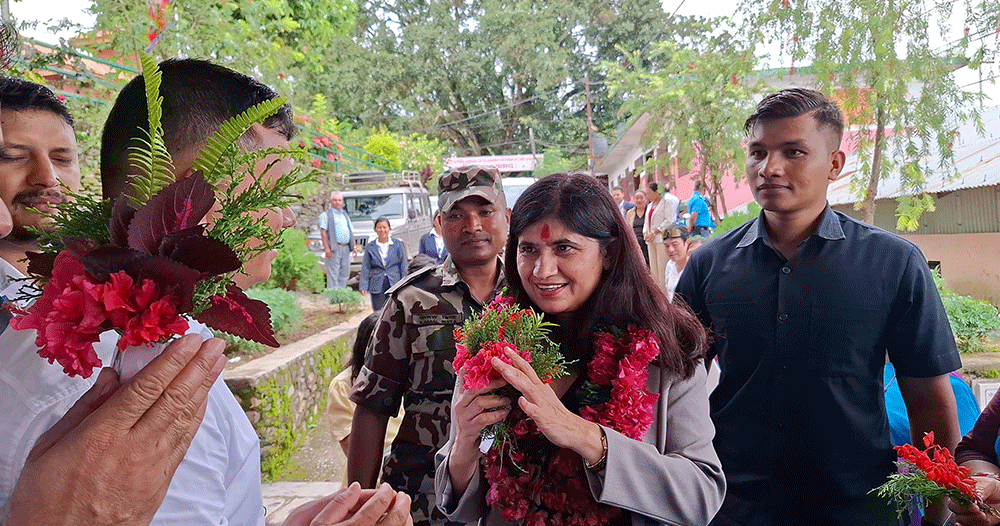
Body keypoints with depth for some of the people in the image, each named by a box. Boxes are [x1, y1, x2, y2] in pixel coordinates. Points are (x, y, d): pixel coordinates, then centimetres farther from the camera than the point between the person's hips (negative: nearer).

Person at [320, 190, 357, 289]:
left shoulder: (346, 215, 23)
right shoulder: (326, 215, 4)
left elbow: (351, 232, 24)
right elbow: (323, 231, -6)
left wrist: (354, 246, 12)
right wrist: (326, 248, -17)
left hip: (346, 248, 6)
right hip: (334, 248, -6)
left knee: (345, 274, 7)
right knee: (333, 275, -7)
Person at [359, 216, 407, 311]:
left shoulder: (398, 245, 6)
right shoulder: (370, 247, 7)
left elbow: (403, 267, 6)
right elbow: (365, 269, 6)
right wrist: (363, 286, -4)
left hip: (395, 285, 0)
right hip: (377, 287, 1)